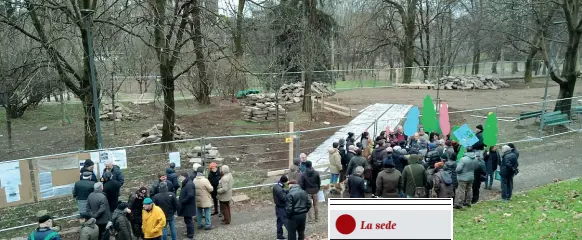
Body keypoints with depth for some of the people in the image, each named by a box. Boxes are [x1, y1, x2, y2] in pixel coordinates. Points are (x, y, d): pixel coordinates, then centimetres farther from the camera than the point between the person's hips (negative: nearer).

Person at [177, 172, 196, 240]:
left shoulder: (189, 184, -23)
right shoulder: (187, 183, 10)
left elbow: (190, 195, -31)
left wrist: (182, 202, -22)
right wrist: (180, 198, 9)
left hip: (188, 206, -10)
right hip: (187, 206, 10)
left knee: (188, 220, 0)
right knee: (188, 220, 21)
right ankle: (189, 233, 35)